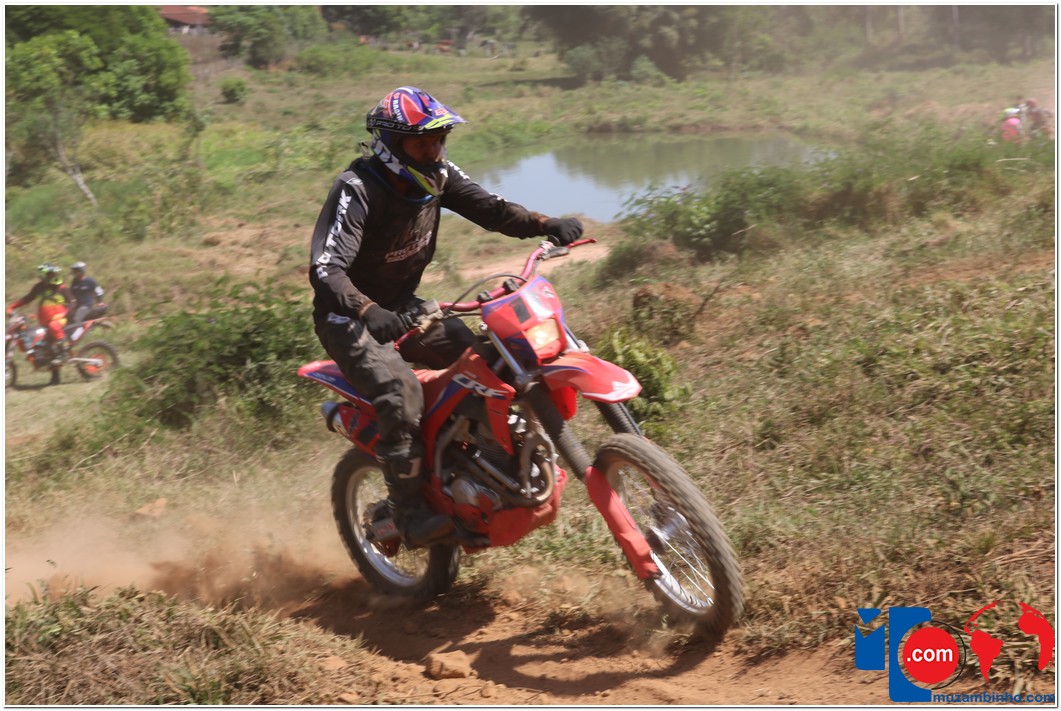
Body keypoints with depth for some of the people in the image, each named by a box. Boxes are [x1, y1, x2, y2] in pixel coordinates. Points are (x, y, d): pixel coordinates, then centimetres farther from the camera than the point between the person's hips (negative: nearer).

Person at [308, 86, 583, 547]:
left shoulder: (436, 176, -3)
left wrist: (545, 224, -23)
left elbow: (488, 208, -4)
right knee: (400, 392, -30)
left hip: (403, 307, 8)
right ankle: (410, 513, -20)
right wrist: (368, 311, -55)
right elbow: (326, 268, -36)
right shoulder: (357, 190, -26)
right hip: (348, 318, -7)